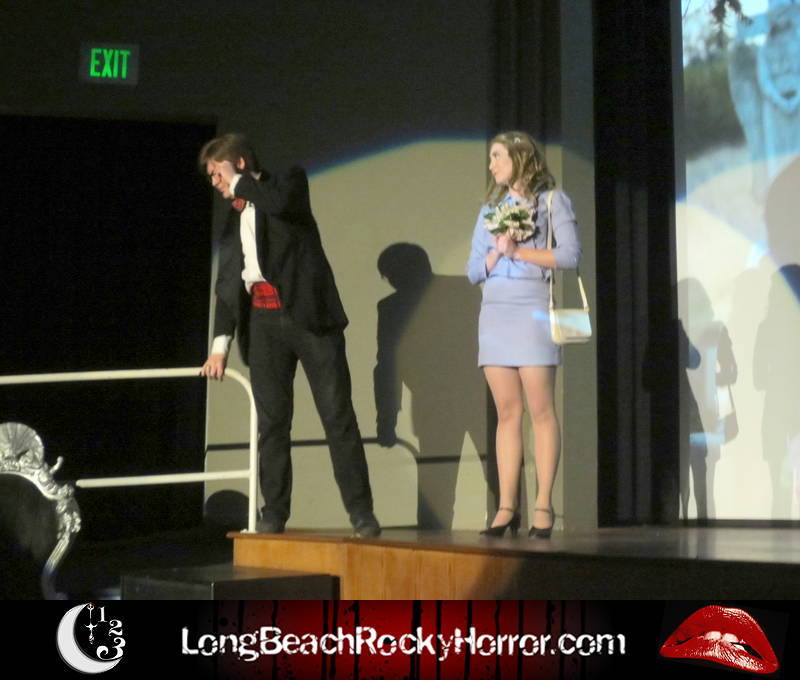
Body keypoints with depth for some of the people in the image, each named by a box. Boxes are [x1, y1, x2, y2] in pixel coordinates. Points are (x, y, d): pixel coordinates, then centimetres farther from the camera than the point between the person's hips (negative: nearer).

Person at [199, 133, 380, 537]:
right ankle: (274, 514, 7)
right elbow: (226, 285, 18)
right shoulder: (234, 219, 21)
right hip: (263, 321, 5)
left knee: (338, 415, -5)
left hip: (308, 312, -5)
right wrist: (220, 343, 9)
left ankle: (361, 514, -3)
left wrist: (239, 182, -2)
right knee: (272, 421, 2)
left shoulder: (289, 182, 7)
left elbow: (278, 201, -19)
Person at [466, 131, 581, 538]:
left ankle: (543, 506, -5)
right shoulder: (491, 208, 18)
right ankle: (507, 507, 1)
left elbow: (571, 256, -8)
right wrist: (496, 252, -5)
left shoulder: (551, 200, 4)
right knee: (506, 413, 2)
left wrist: (519, 251, -10)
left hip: (531, 310, -5)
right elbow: (473, 271, 13)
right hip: (494, 312, 5)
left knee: (541, 411, -6)